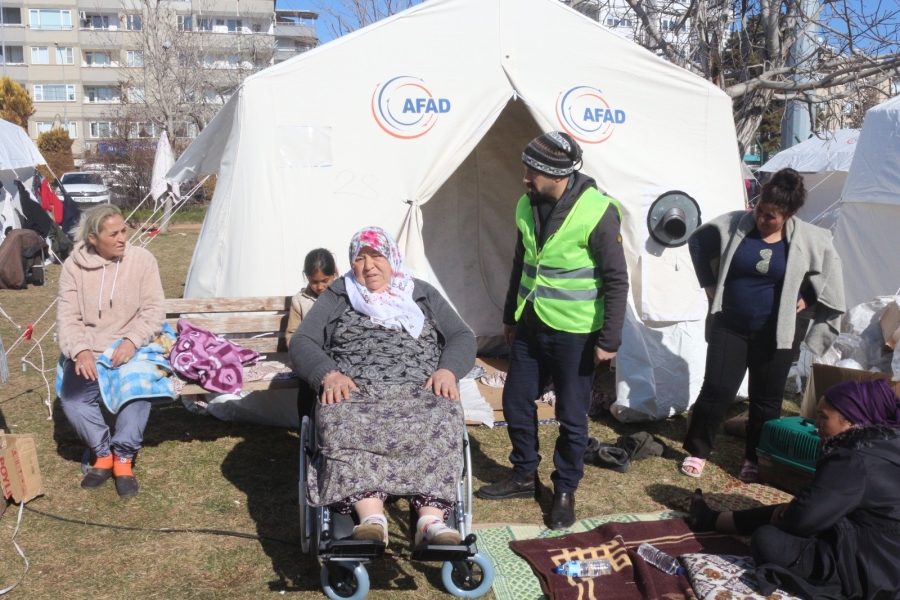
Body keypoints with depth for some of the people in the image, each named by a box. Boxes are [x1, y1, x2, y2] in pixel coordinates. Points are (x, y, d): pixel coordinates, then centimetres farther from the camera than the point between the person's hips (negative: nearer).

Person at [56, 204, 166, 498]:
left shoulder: (142, 259, -3)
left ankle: (123, 457, -11)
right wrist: (80, 351, -20)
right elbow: (68, 316, -2)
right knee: (72, 397, -25)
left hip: (131, 348, -1)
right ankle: (104, 453, 0)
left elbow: (154, 311, -6)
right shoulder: (74, 265, 1)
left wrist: (131, 341, -22)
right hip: (88, 351, 2)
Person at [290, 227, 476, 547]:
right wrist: (328, 374, -9)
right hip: (354, 393, 0)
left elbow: (463, 337, 16)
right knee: (343, 424, -36)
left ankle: (431, 519, -43)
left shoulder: (424, 295, 23)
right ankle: (371, 518, -45)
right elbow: (301, 342, 12)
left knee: (443, 418, -34)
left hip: (419, 393, 1)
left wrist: (448, 370, -6)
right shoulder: (336, 296, 22)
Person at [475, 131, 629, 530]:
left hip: (574, 334, -6)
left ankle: (565, 490, 26)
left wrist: (609, 340, -15)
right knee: (516, 402, 14)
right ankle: (524, 476, 34)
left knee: (572, 417, 7)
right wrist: (510, 317, 18)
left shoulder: (597, 212, -17)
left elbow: (616, 281, -13)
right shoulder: (527, 206, 2)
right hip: (529, 328, 7)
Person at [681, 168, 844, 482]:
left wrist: (806, 300, 3)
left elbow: (829, 273, 12)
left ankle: (755, 460, 28)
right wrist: (710, 284, 6)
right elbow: (699, 243, 8)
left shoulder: (809, 239, -6)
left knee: (766, 401, 9)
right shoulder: (733, 225, -8)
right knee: (716, 390, -5)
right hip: (730, 327, -1)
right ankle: (696, 450, 15)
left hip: (775, 334, 1)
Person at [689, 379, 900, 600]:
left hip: (866, 568, -10)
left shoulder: (855, 463, -28)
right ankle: (710, 520, 32)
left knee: (766, 540, -18)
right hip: (881, 554, 10)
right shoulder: (882, 444, 3)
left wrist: (785, 515, -4)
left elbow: (803, 518, -26)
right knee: (782, 513, 18)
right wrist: (790, 510, 3)